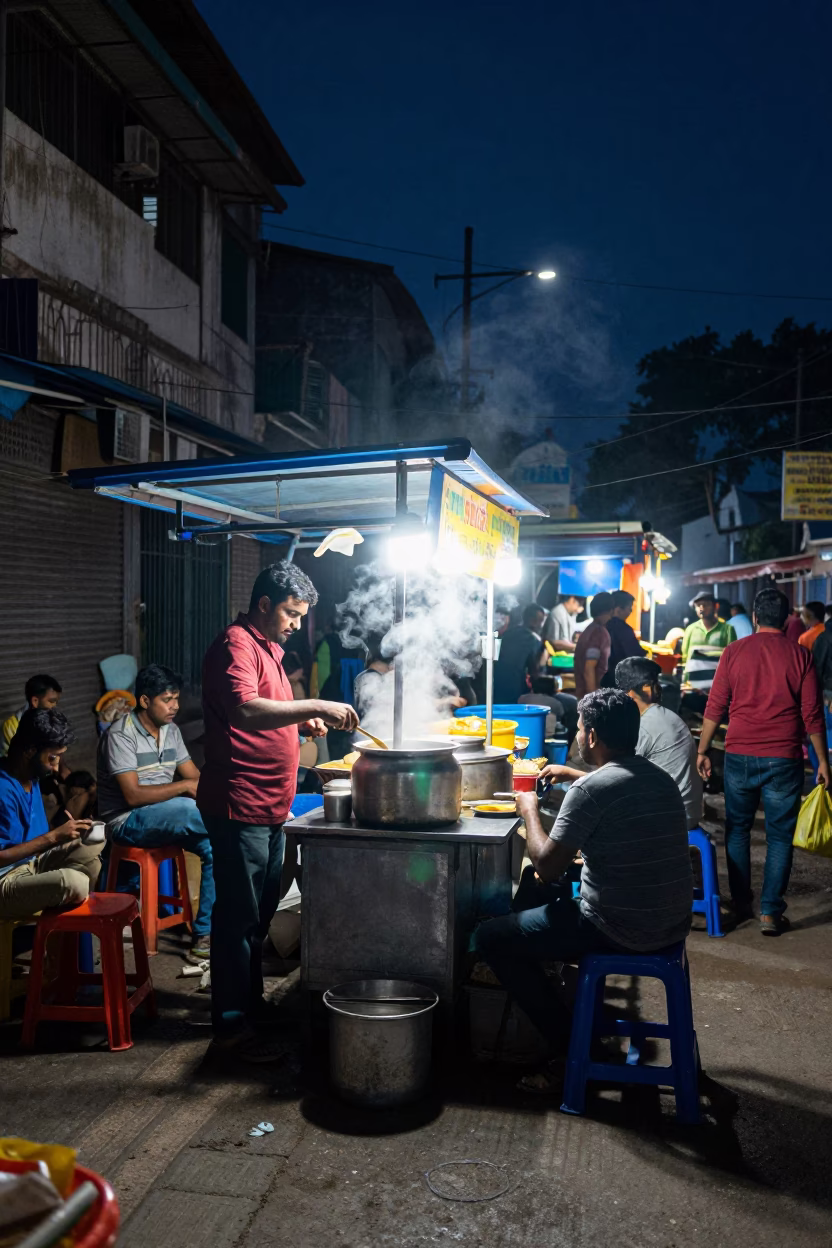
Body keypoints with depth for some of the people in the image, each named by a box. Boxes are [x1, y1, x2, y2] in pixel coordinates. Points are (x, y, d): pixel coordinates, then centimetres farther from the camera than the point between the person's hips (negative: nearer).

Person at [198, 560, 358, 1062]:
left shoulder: (269, 647, 18)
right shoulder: (236, 644, -14)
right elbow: (246, 711, -31)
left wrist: (303, 721, 10)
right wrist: (315, 706, -31)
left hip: (270, 805, 10)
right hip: (239, 804, -10)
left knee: (261, 913, 18)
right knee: (239, 917, -1)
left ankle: (252, 1004, 32)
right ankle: (232, 1025, 9)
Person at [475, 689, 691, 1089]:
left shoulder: (591, 789, -20)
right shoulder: (660, 779, 6)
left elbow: (547, 866, -17)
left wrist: (529, 812, -1)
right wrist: (574, 775, 27)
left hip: (621, 930, -9)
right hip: (672, 922, 9)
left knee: (491, 937, 4)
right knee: (542, 890, 28)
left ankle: (568, 1048, 9)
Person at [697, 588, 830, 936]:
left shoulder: (734, 652, 0)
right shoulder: (799, 656, -2)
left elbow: (715, 707, 1)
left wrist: (702, 751, 8)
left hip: (740, 754, 1)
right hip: (784, 759, -1)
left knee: (737, 829, 15)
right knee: (779, 836, 7)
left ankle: (741, 904, 20)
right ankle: (770, 912, 6)